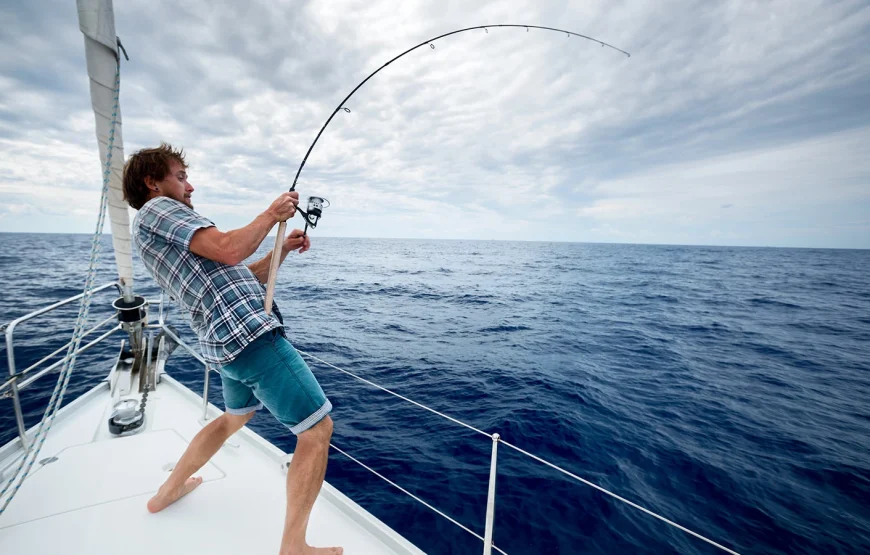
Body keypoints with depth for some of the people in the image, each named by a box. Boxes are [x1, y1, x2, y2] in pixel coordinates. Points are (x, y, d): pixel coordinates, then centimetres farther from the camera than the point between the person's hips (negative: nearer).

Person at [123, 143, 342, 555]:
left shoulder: (166, 237, 27)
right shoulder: (157, 209, -1)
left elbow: (241, 278, 23)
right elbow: (230, 250, -19)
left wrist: (283, 250, 14)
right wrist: (271, 214, -4)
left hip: (225, 343, 10)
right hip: (250, 334, -10)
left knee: (236, 416, 35)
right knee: (317, 429, -6)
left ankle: (170, 490, 48)